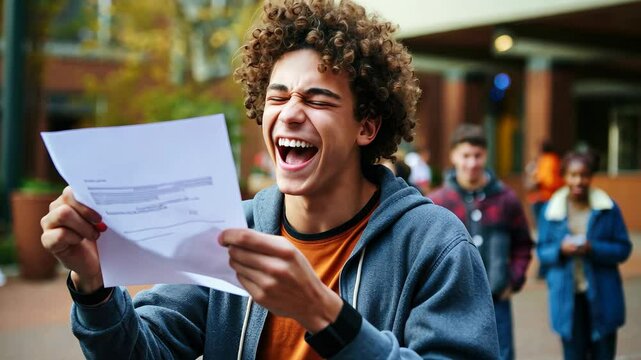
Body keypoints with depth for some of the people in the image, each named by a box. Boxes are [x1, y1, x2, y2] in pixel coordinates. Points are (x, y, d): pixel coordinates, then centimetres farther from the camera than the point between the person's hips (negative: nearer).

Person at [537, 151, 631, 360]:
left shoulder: (608, 208, -2)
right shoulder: (551, 210, 1)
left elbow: (623, 249, 0)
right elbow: (542, 251, 5)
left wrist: (593, 249, -18)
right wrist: (560, 249, -16)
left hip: (602, 297, 0)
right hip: (567, 297, 0)